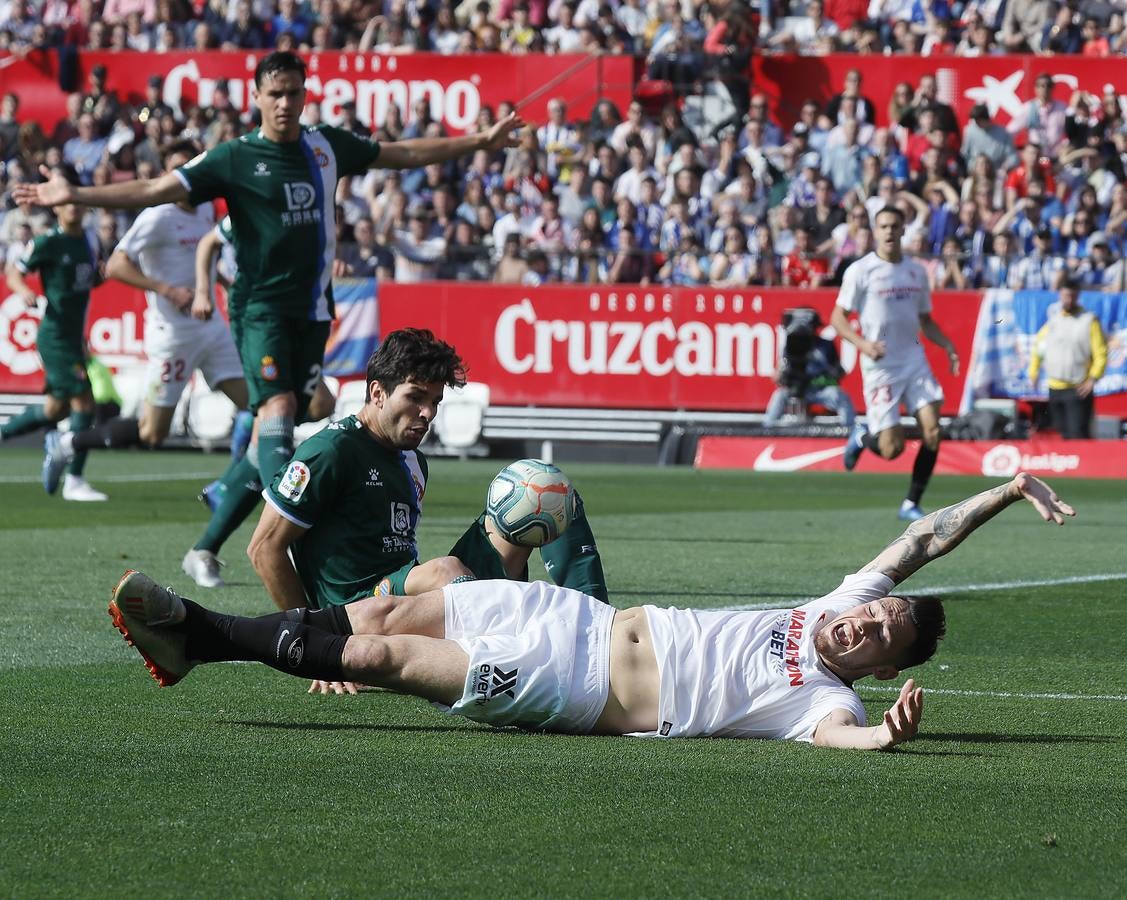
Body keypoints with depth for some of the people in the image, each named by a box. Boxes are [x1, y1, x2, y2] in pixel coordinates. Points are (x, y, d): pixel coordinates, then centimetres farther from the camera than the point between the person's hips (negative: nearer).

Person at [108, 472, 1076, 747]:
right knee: (388, 613, -1)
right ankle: (192, 633, 8)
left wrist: (889, 732, -52)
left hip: (574, 692, -6)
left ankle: (199, 640, 2)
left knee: (381, 654, -10)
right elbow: (917, 542, 9)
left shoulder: (827, 698, -11)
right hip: (578, 617, 6)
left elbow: (844, 735, -31)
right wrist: (1006, 490, 1)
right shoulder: (839, 602, 8)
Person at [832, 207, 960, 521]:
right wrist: (863, 344, -21)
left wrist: (947, 345, 3)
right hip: (880, 366, -5)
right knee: (892, 448, -7)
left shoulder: (916, 271, 11)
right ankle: (862, 437, 29)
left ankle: (911, 504, 3)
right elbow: (838, 318, -5)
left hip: (914, 360, 5)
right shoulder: (861, 271, -5)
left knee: (932, 431, -11)